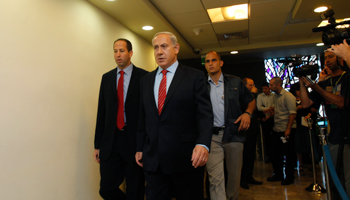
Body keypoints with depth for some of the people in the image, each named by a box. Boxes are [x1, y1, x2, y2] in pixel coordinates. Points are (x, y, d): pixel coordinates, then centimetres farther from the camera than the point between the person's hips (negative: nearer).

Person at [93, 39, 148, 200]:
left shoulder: (144, 77, -4)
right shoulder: (107, 77, 10)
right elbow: (101, 112, 10)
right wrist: (98, 144, 9)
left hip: (135, 141, -4)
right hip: (110, 142, 4)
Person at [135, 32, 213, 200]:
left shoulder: (195, 77, -2)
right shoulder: (146, 80, 12)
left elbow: (205, 114, -10)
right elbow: (143, 117, 14)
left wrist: (203, 144, -24)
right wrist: (140, 148, 13)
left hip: (186, 158, -3)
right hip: (153, 160, 4)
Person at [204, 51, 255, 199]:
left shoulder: (235, 82, 8)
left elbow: (251, 101, 15)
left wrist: (248, 113, -4)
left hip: (234, 134, 1)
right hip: (212, 136, -1)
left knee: (234, 175, 12)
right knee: (215, 178, -8)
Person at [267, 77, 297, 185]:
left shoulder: (288, 96, -12)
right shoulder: (276, 96, 13)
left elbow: (292, 113, -17)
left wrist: (288, 129, -20)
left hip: (286, 131, -8)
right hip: (276, 130, 8)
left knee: (288, 154, 4)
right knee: (276, 153, 13)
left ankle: (289, 177, 17)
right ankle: (278, 174, 27)